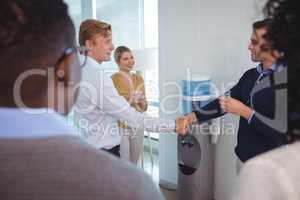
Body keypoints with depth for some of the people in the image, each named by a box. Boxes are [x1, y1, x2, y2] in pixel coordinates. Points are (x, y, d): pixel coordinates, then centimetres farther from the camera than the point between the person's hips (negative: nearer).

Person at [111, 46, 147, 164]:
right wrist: (130, 101, -24)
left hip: (137, 127, 6)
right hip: (120, 128, -5)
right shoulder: (112, 80, -11)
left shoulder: (139, 78, 7)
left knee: (134, 165, 15)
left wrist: (142, 103, -10)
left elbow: (144, 108, 12)